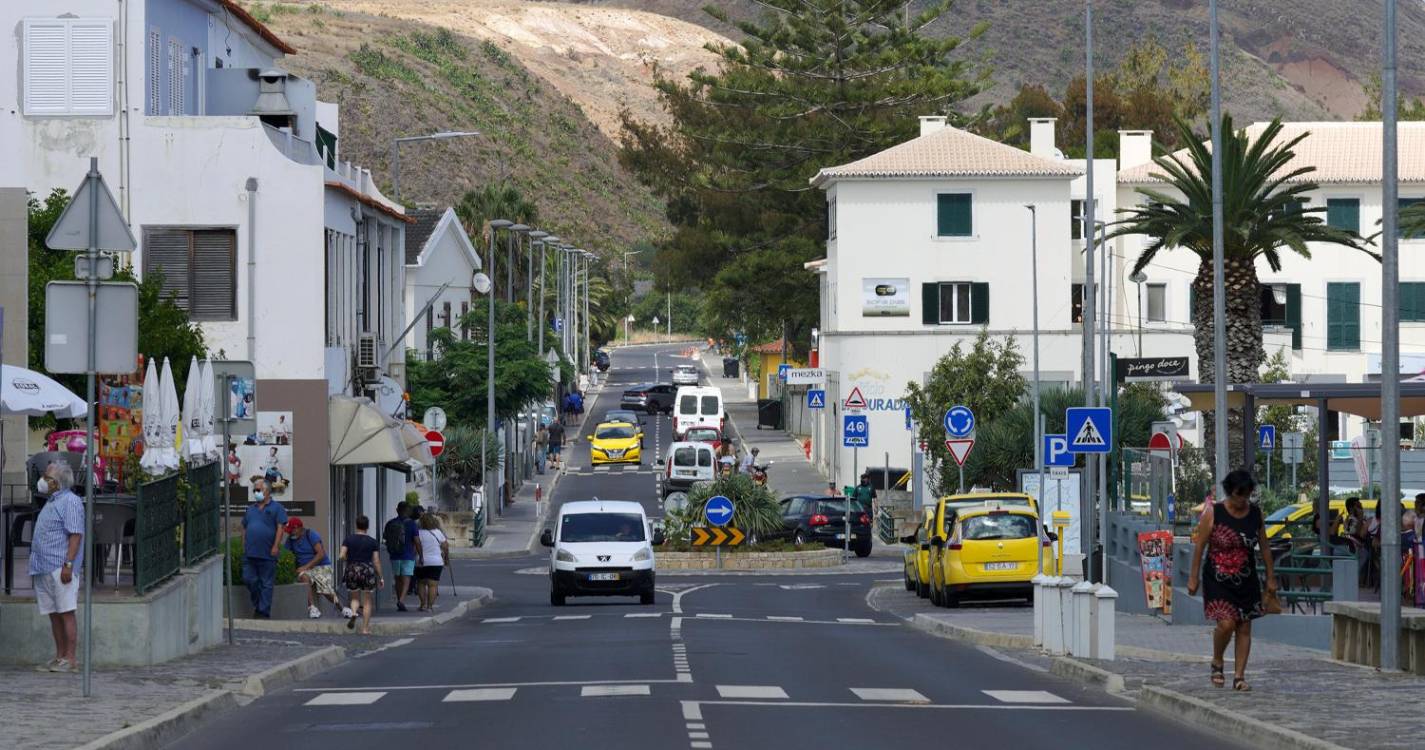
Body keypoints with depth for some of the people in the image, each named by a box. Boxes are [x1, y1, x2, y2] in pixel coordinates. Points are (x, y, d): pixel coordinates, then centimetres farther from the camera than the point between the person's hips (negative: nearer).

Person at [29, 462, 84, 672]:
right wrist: (35, 567, 21)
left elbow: (75, 535, -16)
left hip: (60, 568, -10)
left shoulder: (70, 502, -9)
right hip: (44, 568, 10)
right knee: (53, 614, 10)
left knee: (66, 612, -8)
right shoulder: (51, 502, 21)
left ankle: (69, 658, -8)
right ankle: (59, 656, 14)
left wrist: (68, 564, -23)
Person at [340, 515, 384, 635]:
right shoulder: (372, 542, -1)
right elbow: (376, 561, -3)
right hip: (368, 570, -1)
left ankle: (353, 612, -13)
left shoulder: (348, 539, 0)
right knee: (367, 601, 9)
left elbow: (342, 556, -7)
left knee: (355, 598, 19)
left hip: (352, 570, 1)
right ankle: (365, 628, 6)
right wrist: (380, 578, 4)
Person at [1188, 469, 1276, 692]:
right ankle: (1217, 663, 10)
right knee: (1226, 623, -16)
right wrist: (1193, 577, -4)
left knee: (1244, 628, 1)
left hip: (1246, 581, 4)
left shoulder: (1256, 514, 3)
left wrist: (1270, 578, 12)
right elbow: (1199, 546, -4)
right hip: (1218, 579, -4)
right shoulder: (1213, 513, -8)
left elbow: (1264, 547, 11)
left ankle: (1239, 676, 6)